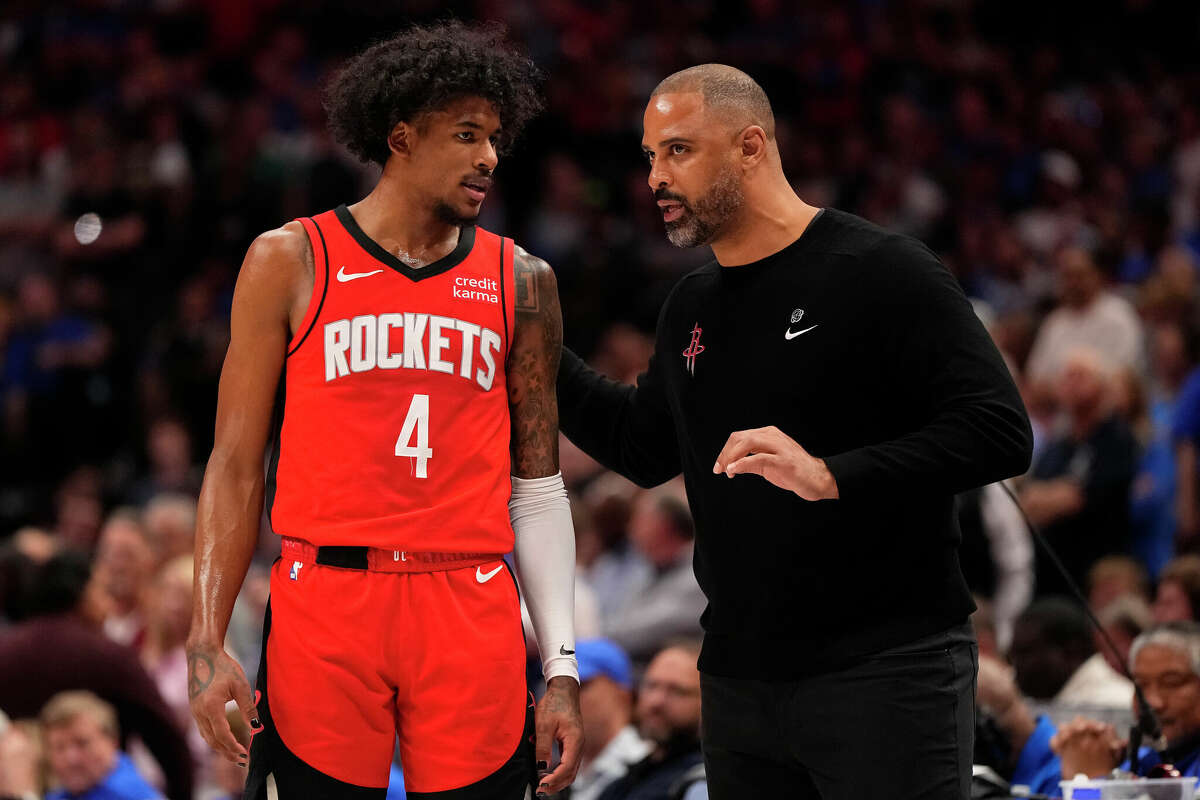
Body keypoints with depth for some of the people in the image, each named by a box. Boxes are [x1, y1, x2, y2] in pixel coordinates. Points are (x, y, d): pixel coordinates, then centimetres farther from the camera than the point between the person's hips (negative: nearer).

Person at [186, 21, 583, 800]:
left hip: (472, 613, 2)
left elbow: (538, 488, 13)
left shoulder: (521, 282, 11)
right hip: (324, 604, -2)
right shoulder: (291, 261, 5)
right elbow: (236, 466, 5)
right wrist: (208, 643, -5)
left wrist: (562, 669, 6)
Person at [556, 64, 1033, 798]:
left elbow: (999, 433, -16)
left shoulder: (882, 274, -9)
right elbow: (643, 448, 28)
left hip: (884, 673, -7)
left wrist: (832, 476, -26)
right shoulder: (692, 309, 14)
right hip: (740, 677, 7)